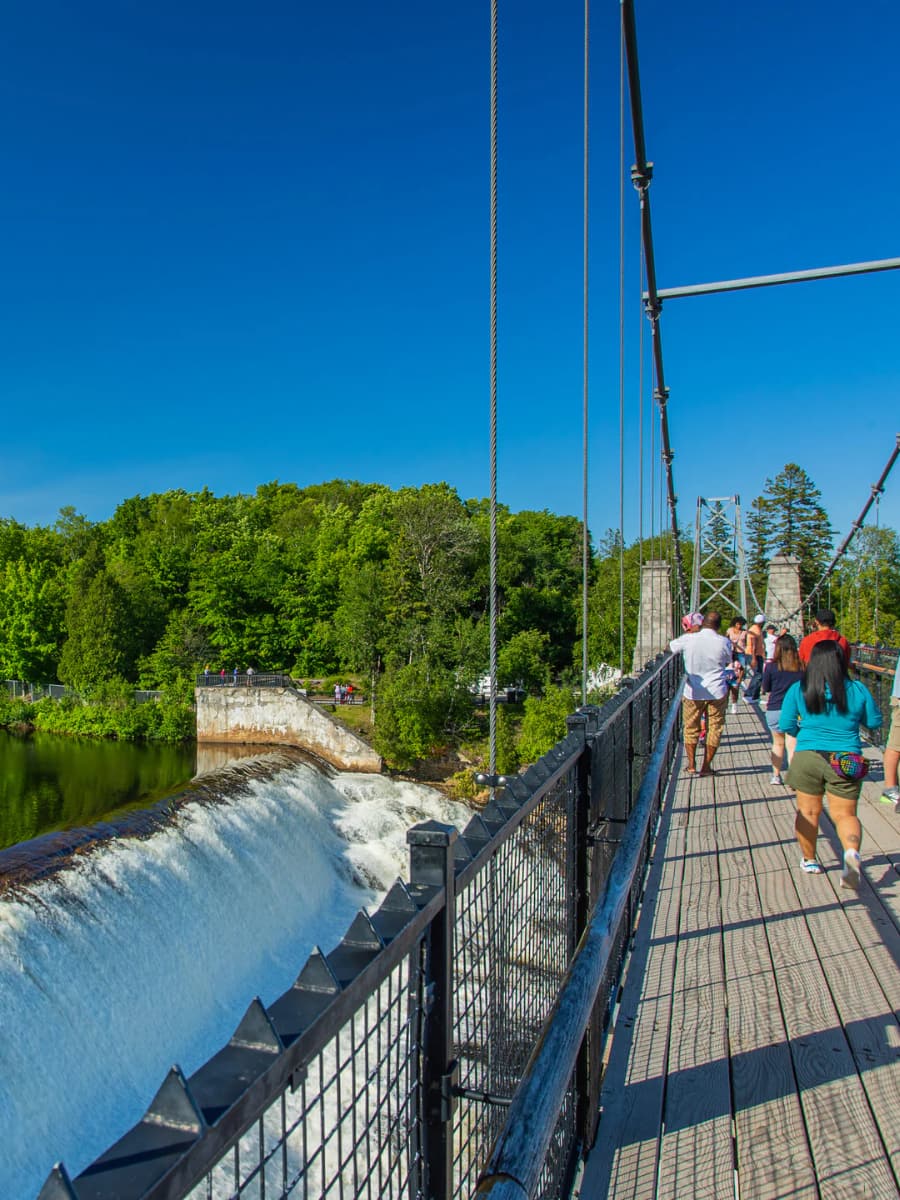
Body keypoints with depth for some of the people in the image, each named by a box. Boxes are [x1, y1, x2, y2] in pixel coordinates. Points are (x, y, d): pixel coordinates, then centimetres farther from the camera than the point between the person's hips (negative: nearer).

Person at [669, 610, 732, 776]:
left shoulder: (688, 639, -10)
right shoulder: (724, 642, -9)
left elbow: (669, 648, 8)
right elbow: (728, 663, 8)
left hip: (693, 692, 0)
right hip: (717, 693, 0)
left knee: (691, 728, 15)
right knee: (714, 728, 12)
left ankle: (691, 765, 17)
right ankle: (706, 766, 14)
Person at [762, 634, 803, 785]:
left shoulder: (771, 667, -7)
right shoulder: (802, 667, -3)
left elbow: (766, 690, 3)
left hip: (774, 710, 0)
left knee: (778, 743, 17)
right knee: (793, 746, 1)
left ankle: (776, 776, 24)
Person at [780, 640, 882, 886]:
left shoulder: (798, 690, -5)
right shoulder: (857, 690, -3)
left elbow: (786, 726, 0)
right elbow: (874, 722, 10)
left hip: (807, 757, 0)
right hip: (846, 760, 0)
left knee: (808, 812, 14)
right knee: (845, 814, 8)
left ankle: (809, 861, 26)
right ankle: (852, 851, -18)